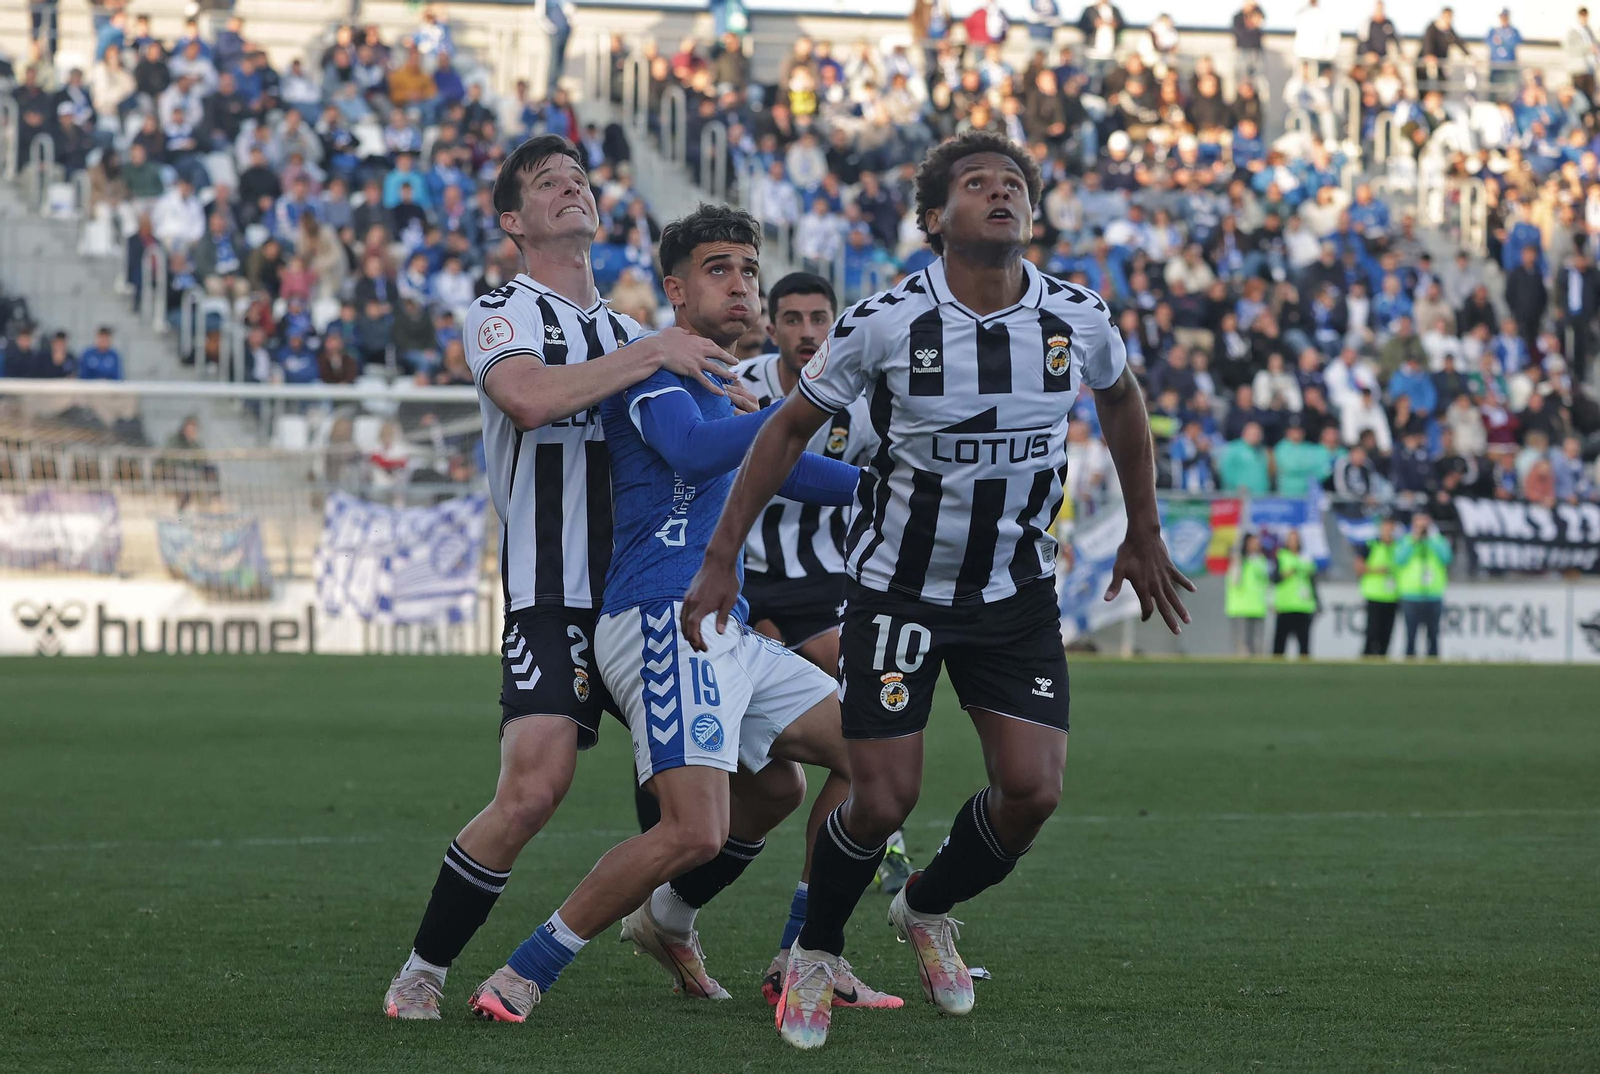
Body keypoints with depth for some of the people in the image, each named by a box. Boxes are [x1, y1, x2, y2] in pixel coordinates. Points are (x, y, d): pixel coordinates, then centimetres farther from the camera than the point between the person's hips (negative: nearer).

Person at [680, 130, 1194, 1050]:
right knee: (883, 801, -7)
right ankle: (817, 955, 22)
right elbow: (791, 429, -3)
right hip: (898, 586, -3)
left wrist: (1145, 535, 19)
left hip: (1018, 588, 3)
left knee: (1034, 792, -7)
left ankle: (929, 909, 24)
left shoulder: (1079, 318, -9)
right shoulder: (886, 322, -16)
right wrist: (723, 557, -4)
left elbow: (1123, 398, 15)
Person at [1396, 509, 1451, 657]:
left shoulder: (1438, 541, 10)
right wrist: (1414, 539, -9)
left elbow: (1445, 558, -8)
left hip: (1434, 596, 1)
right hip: (1411, 596, -1)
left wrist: (1430, 538, -8)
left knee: (1433, 635, 5)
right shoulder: (1405, 541, 8)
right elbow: (1400, 560, -9)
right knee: (1411, 636, -2)